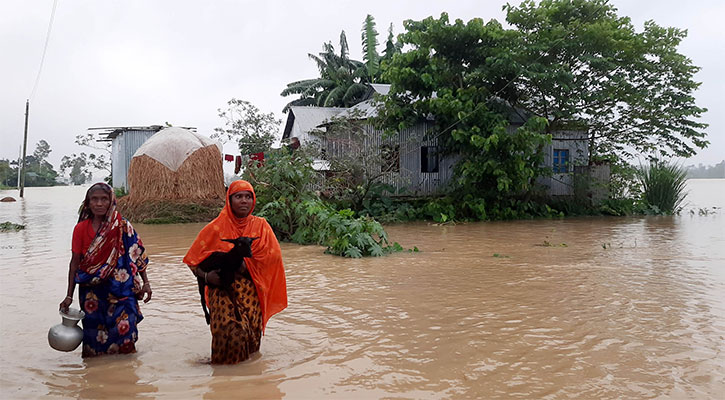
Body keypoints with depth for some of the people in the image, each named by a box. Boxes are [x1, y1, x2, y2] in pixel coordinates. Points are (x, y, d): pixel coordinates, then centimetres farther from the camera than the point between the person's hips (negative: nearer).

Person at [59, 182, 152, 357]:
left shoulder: (122, 226, -3)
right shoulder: (81, 229, 1)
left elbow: (137, 256, 1)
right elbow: (75, 263, 4)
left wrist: (145, 283, -3)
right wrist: (69, 296, 2)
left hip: (119, 288, -1)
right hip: (91, 290, 2)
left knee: (123, 328, -9)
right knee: (94, 333, 5)